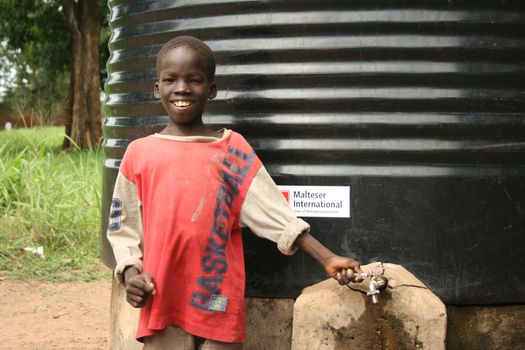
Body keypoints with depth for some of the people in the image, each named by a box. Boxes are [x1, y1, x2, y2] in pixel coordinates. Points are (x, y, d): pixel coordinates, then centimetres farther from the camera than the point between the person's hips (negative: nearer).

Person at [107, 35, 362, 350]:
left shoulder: (232, 149, 2)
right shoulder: (139, 153, 4)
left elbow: (275, 213, -2)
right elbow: (123, 227, 10)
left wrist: (327, 259, -9)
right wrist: (130, 272, -6)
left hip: (220, 300, 0)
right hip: (162, 299, 1)